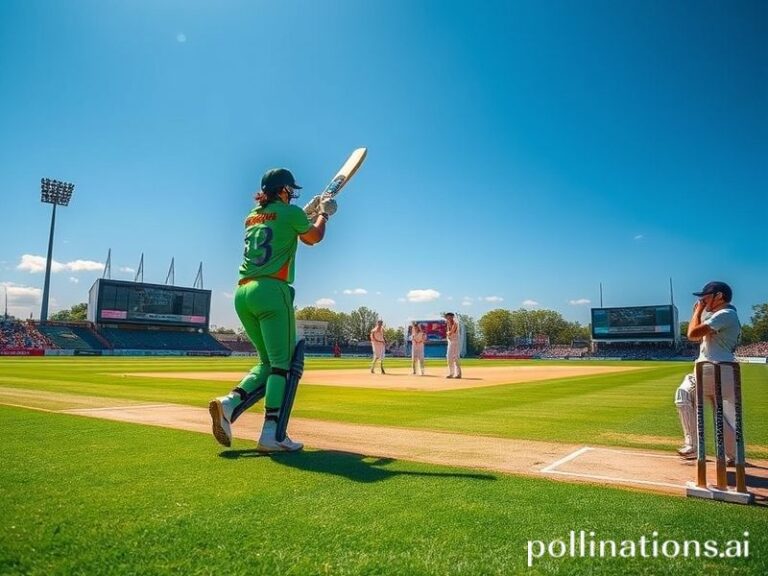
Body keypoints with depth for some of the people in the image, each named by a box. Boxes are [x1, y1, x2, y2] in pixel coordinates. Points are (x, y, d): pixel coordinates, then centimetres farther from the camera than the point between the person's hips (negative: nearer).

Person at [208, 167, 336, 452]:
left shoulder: (251, 217, 21)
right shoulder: (290, 212, 2)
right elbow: (313, 237, 18)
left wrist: (308, 210, 39)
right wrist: (324, 213, 34)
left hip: (242, 294, 7)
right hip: (272, 291, -7)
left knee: (268, 362, 15)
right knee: (282, 363, -5)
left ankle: (229, 403, -3)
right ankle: (271, 434, -11)